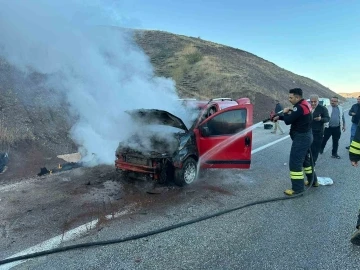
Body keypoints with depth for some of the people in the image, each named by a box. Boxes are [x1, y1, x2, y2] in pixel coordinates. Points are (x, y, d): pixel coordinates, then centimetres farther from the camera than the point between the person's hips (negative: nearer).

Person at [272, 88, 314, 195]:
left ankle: (297, 188, -3)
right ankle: (312, 181, 35)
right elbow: (293, 117, 18)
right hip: (306, 136, 11)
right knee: (306, 159, 23)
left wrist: (285, 113, -4)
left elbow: (288, 121, -24)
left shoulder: (300, 107, -23)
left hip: (301, 138, -11)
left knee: (295, 162, -7)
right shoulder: (305, 104, 10)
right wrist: (279, 117, 7)